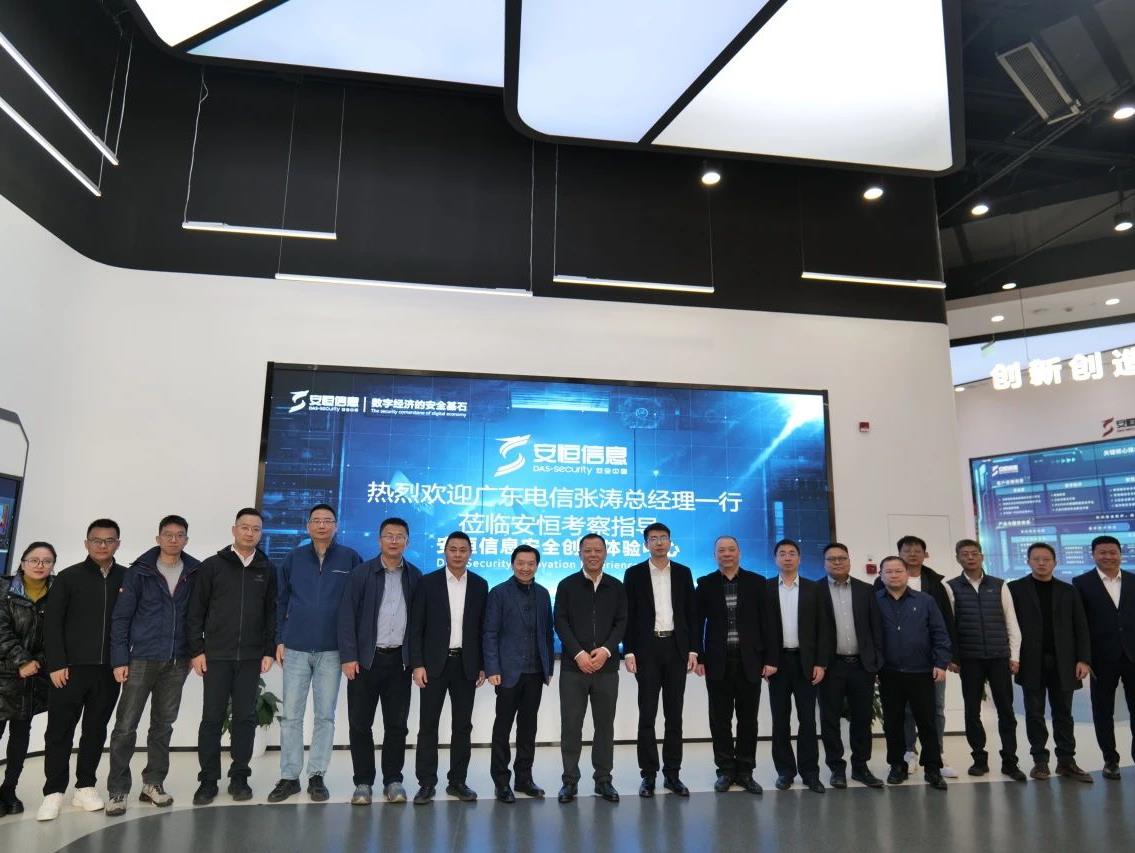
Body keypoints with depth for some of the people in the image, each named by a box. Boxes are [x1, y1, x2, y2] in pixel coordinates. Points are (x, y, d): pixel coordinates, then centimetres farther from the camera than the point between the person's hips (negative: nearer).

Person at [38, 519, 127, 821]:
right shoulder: (68, 577, 0)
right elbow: (52, 623, -2)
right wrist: (56, 664, -8)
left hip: (109, 670, 2)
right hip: (71, 668, -2)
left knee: (96, 730, 10)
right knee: (60, 730, 3)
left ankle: (85, 786, 21)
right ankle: (53, 792, 13)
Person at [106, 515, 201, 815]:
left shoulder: (195, 573, 3)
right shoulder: (139, 572, -2)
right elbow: (121, 617, -2)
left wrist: (194, 651, 2)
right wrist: (120, 659, -7)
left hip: (177, 662, 2)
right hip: (141, 659, -2)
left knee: (163, 725, 11)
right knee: (126, 726, 0)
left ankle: (153, 783, 24)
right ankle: (118, 790, 12)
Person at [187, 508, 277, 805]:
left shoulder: (267, 570, 6)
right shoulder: (212, 566, 0)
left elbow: (272, 613, 7)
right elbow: (196, 611, 0)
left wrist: (269, 651, 1)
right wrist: (196, 650, -5)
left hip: (251, 658, 2)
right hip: (216, 656, -1)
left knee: (245, 718, 6)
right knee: (212, 718, 3)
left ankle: (239, 777, 18)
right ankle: (208, 780, 15)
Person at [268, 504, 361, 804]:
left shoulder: (350, 559, -1)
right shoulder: (292, 559, 4)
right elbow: (281, 602, 9)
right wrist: (280, 640, 3)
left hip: (332, 650, -1)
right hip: (296, 648, 1)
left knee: (325, 715, 6)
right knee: (291, 715, 6)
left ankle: (317, 776, 17)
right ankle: (289, 776, 17)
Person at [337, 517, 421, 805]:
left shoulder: (415, 576, 5)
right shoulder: (361, 573, -1)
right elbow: (347, 615, -5)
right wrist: (349, 656, -11)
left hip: (400, 660, 1)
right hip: (366, 658, -1)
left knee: (396, 724, 7)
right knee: (360, 723, 5)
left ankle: (393, 780, 19)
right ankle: (363, 783, 17)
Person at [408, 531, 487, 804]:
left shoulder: (480, 585, 5)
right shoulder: (428, 582, -1)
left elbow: (483, 628, 7)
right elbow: (416, 627, -3)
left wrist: (483, 666, 3)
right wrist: (417, 664, -9)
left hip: (466, 664, 2)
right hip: (434, 663, -2)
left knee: (462, 725, 7)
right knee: (428, 725, 1)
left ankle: (458, 781, 18)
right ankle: (426, 783, 10)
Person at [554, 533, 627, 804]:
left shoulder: (616, 587, 8)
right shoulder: (567, 585, 3)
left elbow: (621, 623, 3)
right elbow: (560, 622, -3)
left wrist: (606, 650, -13)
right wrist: (578, 653, -13)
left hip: (606, 666, 2)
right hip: (573, 666, -1)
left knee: (605, 724, 7)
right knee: (571, 725, 2)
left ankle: (603, 779, 19)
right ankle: (570, 780, 13)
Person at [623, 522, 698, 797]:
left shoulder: (683, 573, 7)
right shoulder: (634, 573, 1)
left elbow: (691, 613, 7)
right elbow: (629, 616, -1)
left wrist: (693, 650, 1)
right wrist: (629, 652, -8)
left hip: (676, 648, 2)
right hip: (647, 648, -2)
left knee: (674, 714, 7)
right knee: (647, 714, 1)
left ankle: (672, 773, 16)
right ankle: (648, 774, 10)